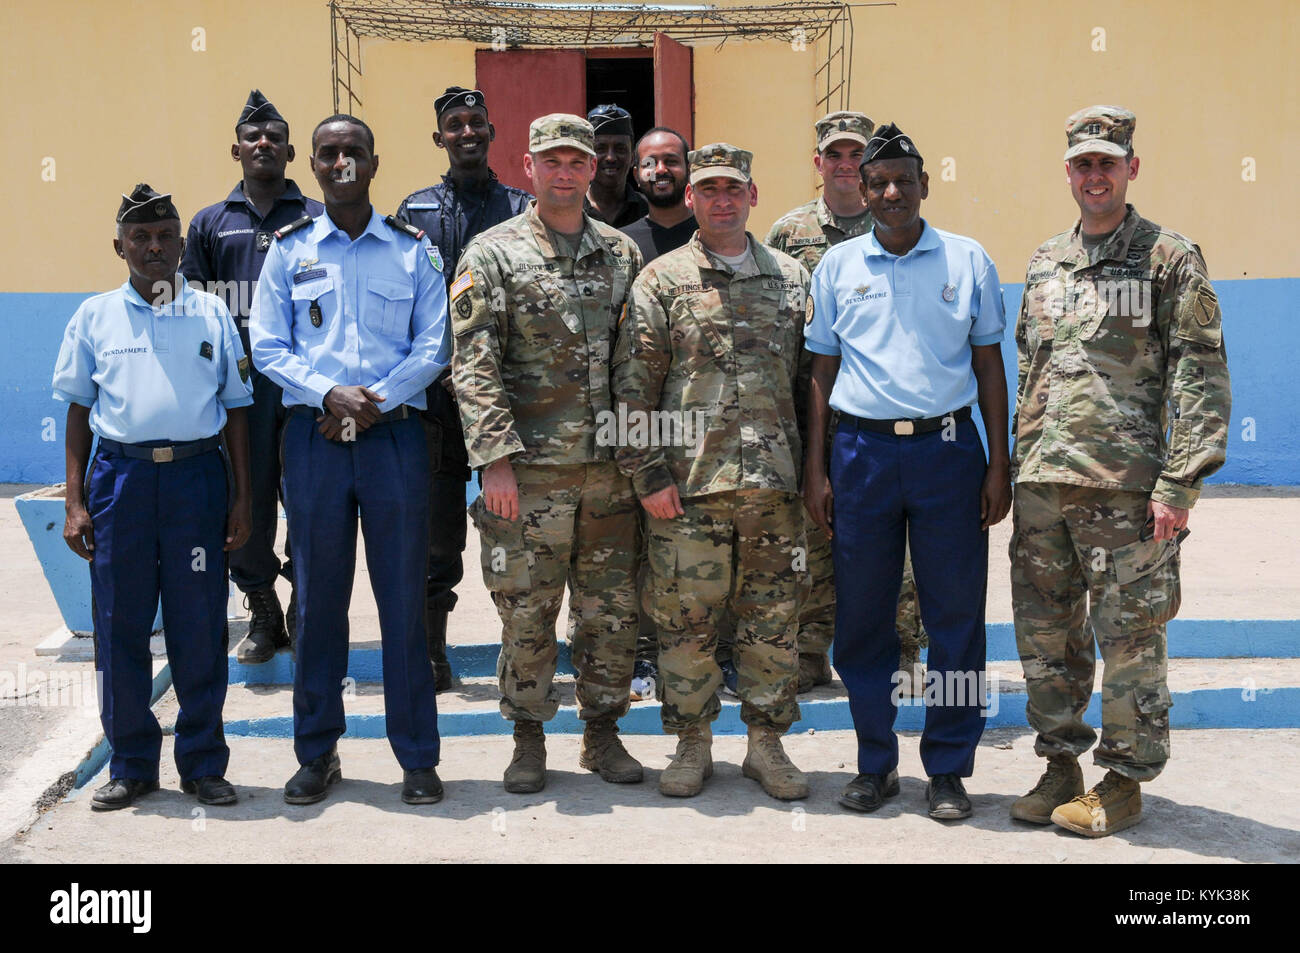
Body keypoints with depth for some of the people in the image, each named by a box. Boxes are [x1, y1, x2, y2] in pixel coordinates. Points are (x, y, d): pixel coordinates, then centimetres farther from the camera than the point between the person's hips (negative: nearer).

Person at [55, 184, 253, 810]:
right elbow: (78, 409, 9)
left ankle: (203, 763, 15)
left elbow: (235, 407, 10)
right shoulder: (95, 316, 7)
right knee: (120, 624, 4)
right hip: (120, 474, 1)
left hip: (196, 475, 0)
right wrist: (75, 503, 3)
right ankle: (131, 764, 18)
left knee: (200, 625, 2)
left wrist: (242, 497, 5)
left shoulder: (211, 315, 8)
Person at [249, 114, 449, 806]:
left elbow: (432, 346, 3)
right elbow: (266, 346, 5)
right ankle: (317, 753, 17)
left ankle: (417, 757, 10)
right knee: (318, 597, 5)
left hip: (394, 435, -1)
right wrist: (329, 394, -10)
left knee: (404, 595, 0)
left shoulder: (412, 250, 8)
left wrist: (374, 404, -10)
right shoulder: (289, 250, 10)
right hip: (313, 438, 1)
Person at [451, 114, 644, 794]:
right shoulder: (493, 254, 0)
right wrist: (495, 457, -15)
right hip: (531, 469, -3)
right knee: (527, 613, 4)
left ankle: (602, 732, 25)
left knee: (613, 609, 9)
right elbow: (474, 366, -7)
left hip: (612, 468, 4)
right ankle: (529, 738, 20)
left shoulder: (621, 254, 11)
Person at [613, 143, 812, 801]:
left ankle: (767, 742, 21)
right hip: (689, 480, -2)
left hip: (775, 480, 3)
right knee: (686, 618, 3)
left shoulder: (792, 278, 12)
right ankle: (692, 745, 18)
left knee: (773, 618, 8)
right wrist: (648, 474, -7)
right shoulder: (662, 280, 3)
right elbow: (633, 386, -1)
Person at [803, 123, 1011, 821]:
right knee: (862, 614, 6)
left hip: (948, 449, -1)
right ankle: (875, 764, 20)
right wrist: (815, 469, 4)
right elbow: (821, 371, 10)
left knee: (955, 613, 2)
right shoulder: (838, 266, 8)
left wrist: (999, 465, 1)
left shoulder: (968, 260, 6)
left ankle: (948, 769, 15)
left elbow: (989, 366, 7)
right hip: (862, 450, 1)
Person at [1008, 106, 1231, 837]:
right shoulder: (1045, 264, 16)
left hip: (1125, 485, -5)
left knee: (1129, 638, 1)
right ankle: (1061, 767, 25)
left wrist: (1179, 483, -14)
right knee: (1046, 635, 11)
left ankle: (1125, 783, 15)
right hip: (1042, 483, 6)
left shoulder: (1171, 259, -1)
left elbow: (1202, 378, -6)